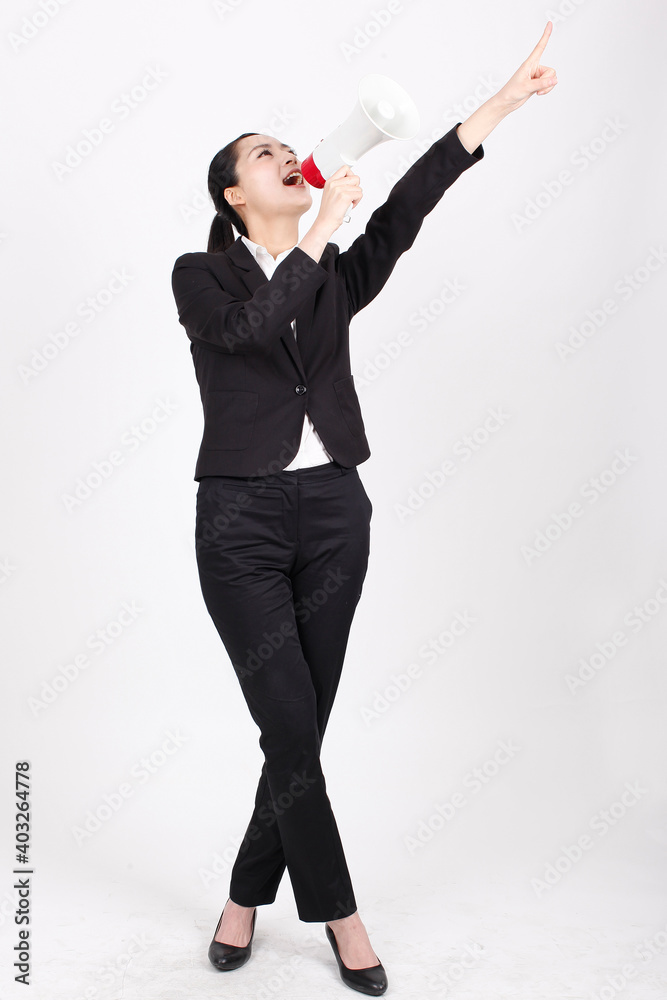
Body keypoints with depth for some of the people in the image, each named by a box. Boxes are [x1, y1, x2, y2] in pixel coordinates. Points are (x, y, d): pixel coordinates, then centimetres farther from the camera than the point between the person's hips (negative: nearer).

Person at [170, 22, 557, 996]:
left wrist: (504, 100, -13)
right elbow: (251, 327, -19)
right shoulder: (200, 275, 3)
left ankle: (246, 897, 29)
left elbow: (407, 207, -4)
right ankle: (340, 916, 17)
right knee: (293, 730, -4)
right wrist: (318, 227, -15)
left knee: (301, 731, 9)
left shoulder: (338, 273, 12)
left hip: (335, 514, 4)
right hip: (242, 517, -3)